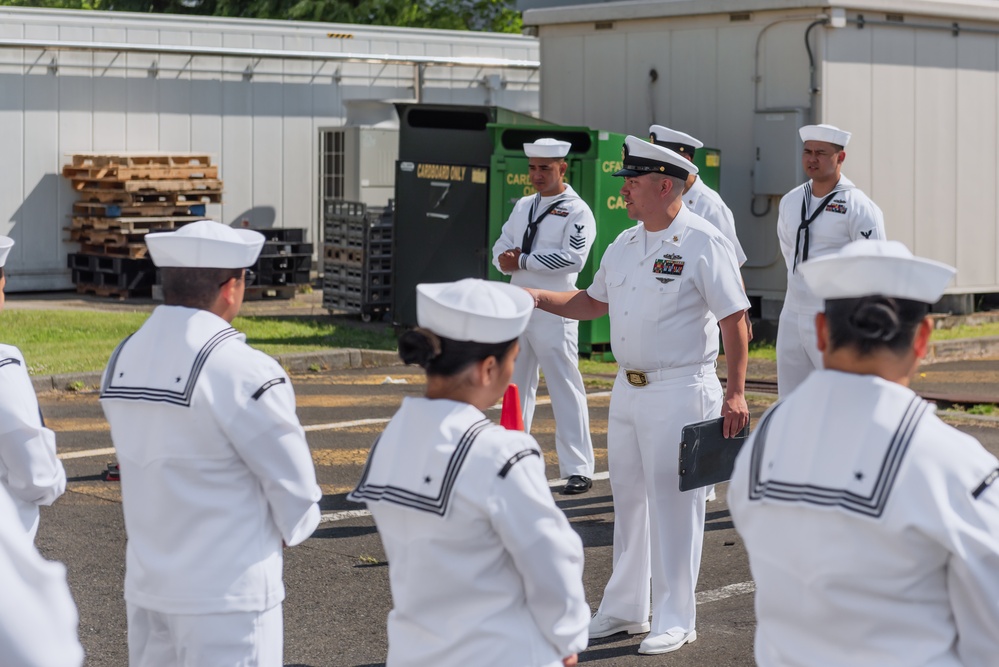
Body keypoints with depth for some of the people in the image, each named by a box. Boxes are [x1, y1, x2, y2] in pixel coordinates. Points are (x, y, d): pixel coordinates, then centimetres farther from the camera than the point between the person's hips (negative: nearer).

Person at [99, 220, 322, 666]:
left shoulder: (121, 362, 3)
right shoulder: (244, 372, -18)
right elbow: (296, 493, -10)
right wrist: (286, 530, 10)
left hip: (147, 585, 7)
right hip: (227, 595, -7)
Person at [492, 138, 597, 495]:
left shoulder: (577, 212, -6)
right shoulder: (524, 206, 16)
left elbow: (573, 258, -18)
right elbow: (502, 246, 16)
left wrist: (522, 261, -15)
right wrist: (505, 260, -8)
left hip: (554, 311, -7)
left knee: (565, 388, -7)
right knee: (516, 385, 14)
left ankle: (578, 469, -4)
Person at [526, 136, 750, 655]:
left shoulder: (703, 243, -13)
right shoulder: (624, 245, 11)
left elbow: (734, 320, -14)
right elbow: (592, 302, 22)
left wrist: (736, 392, -19)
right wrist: (538, 297, 7)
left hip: (679, 393, -8)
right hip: (627, 390, 8)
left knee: (672, 502, -2)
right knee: (627, 496, 14)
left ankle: (675, 618, 7)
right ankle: (626, 608, 25)